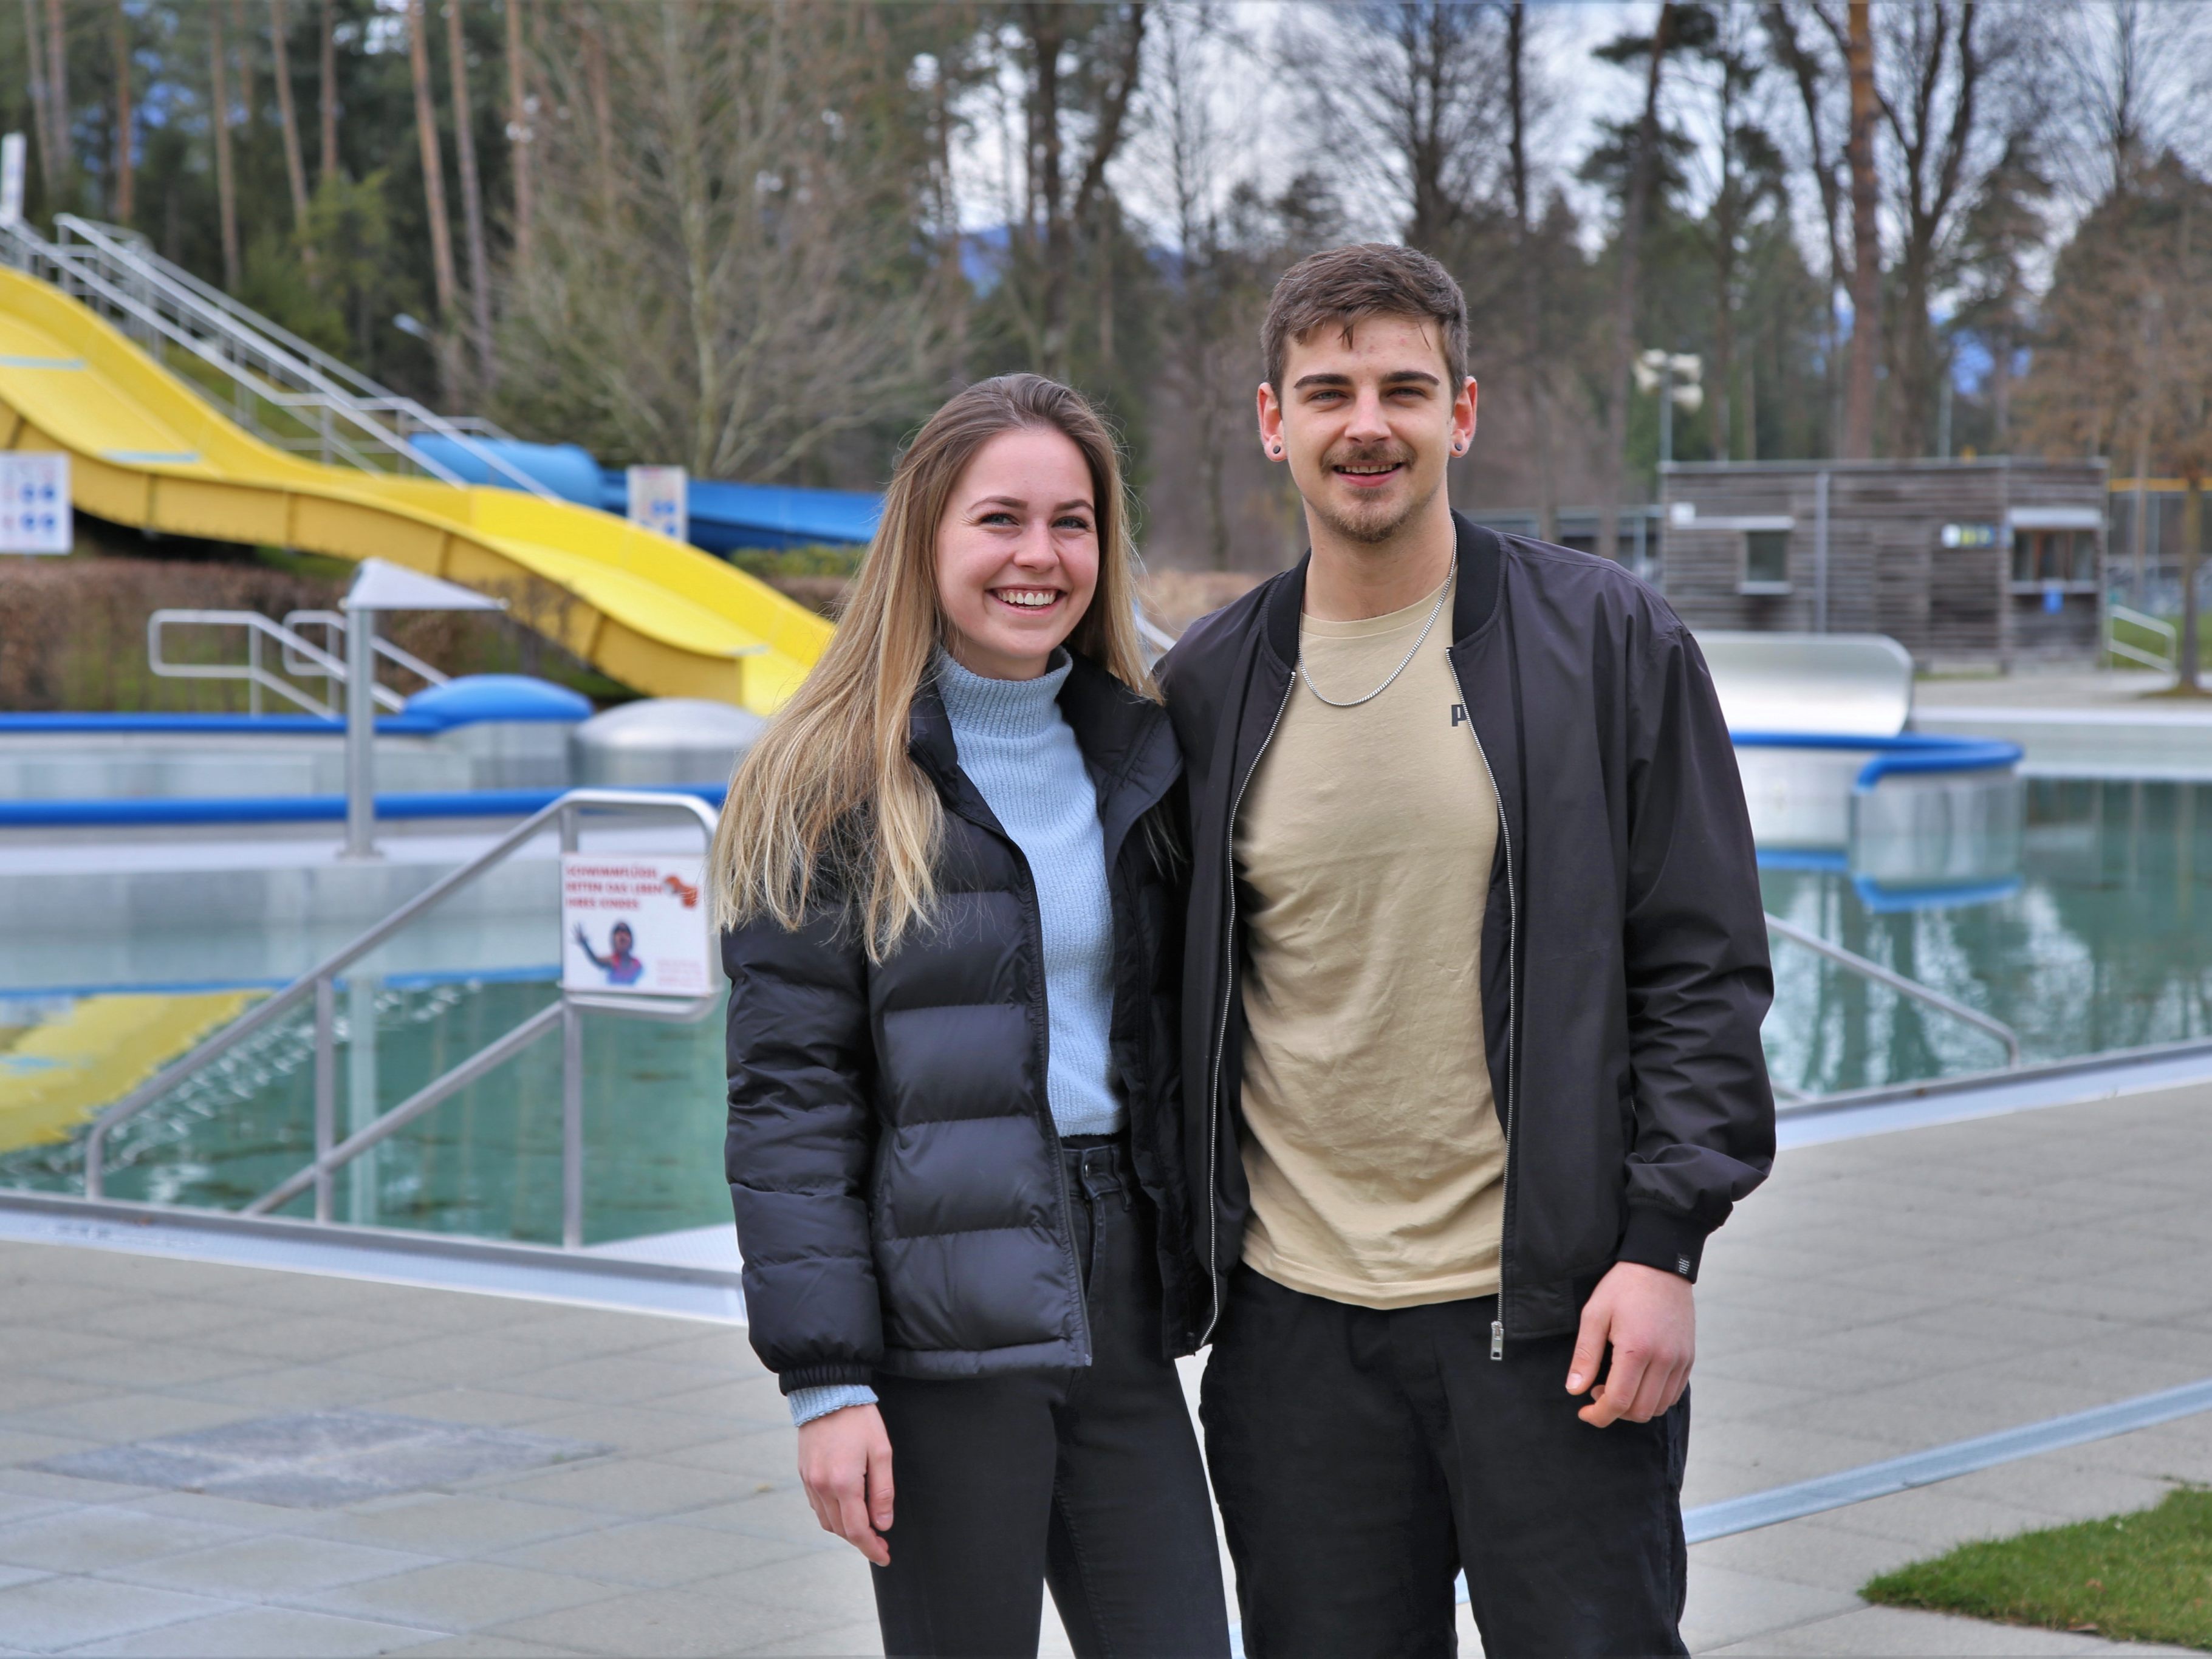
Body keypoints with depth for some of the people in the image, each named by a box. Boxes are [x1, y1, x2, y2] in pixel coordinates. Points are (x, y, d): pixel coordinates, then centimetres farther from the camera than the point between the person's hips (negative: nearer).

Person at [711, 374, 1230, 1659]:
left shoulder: (1141, 757, 11)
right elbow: (788, 1106, -8)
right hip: (940, 1331, -5)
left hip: (1120, 1312, 5)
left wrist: (1236, 1306, 12)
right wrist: (826, 1378, -14)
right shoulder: (833, 786, -5)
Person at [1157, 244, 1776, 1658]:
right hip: (1296, 1329, 3)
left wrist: (1662, 1248, -9)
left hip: (1552, 1316, -3)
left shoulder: (1606, 641, 0)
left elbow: (1703, 970, -1)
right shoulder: (1210, 687, 7)